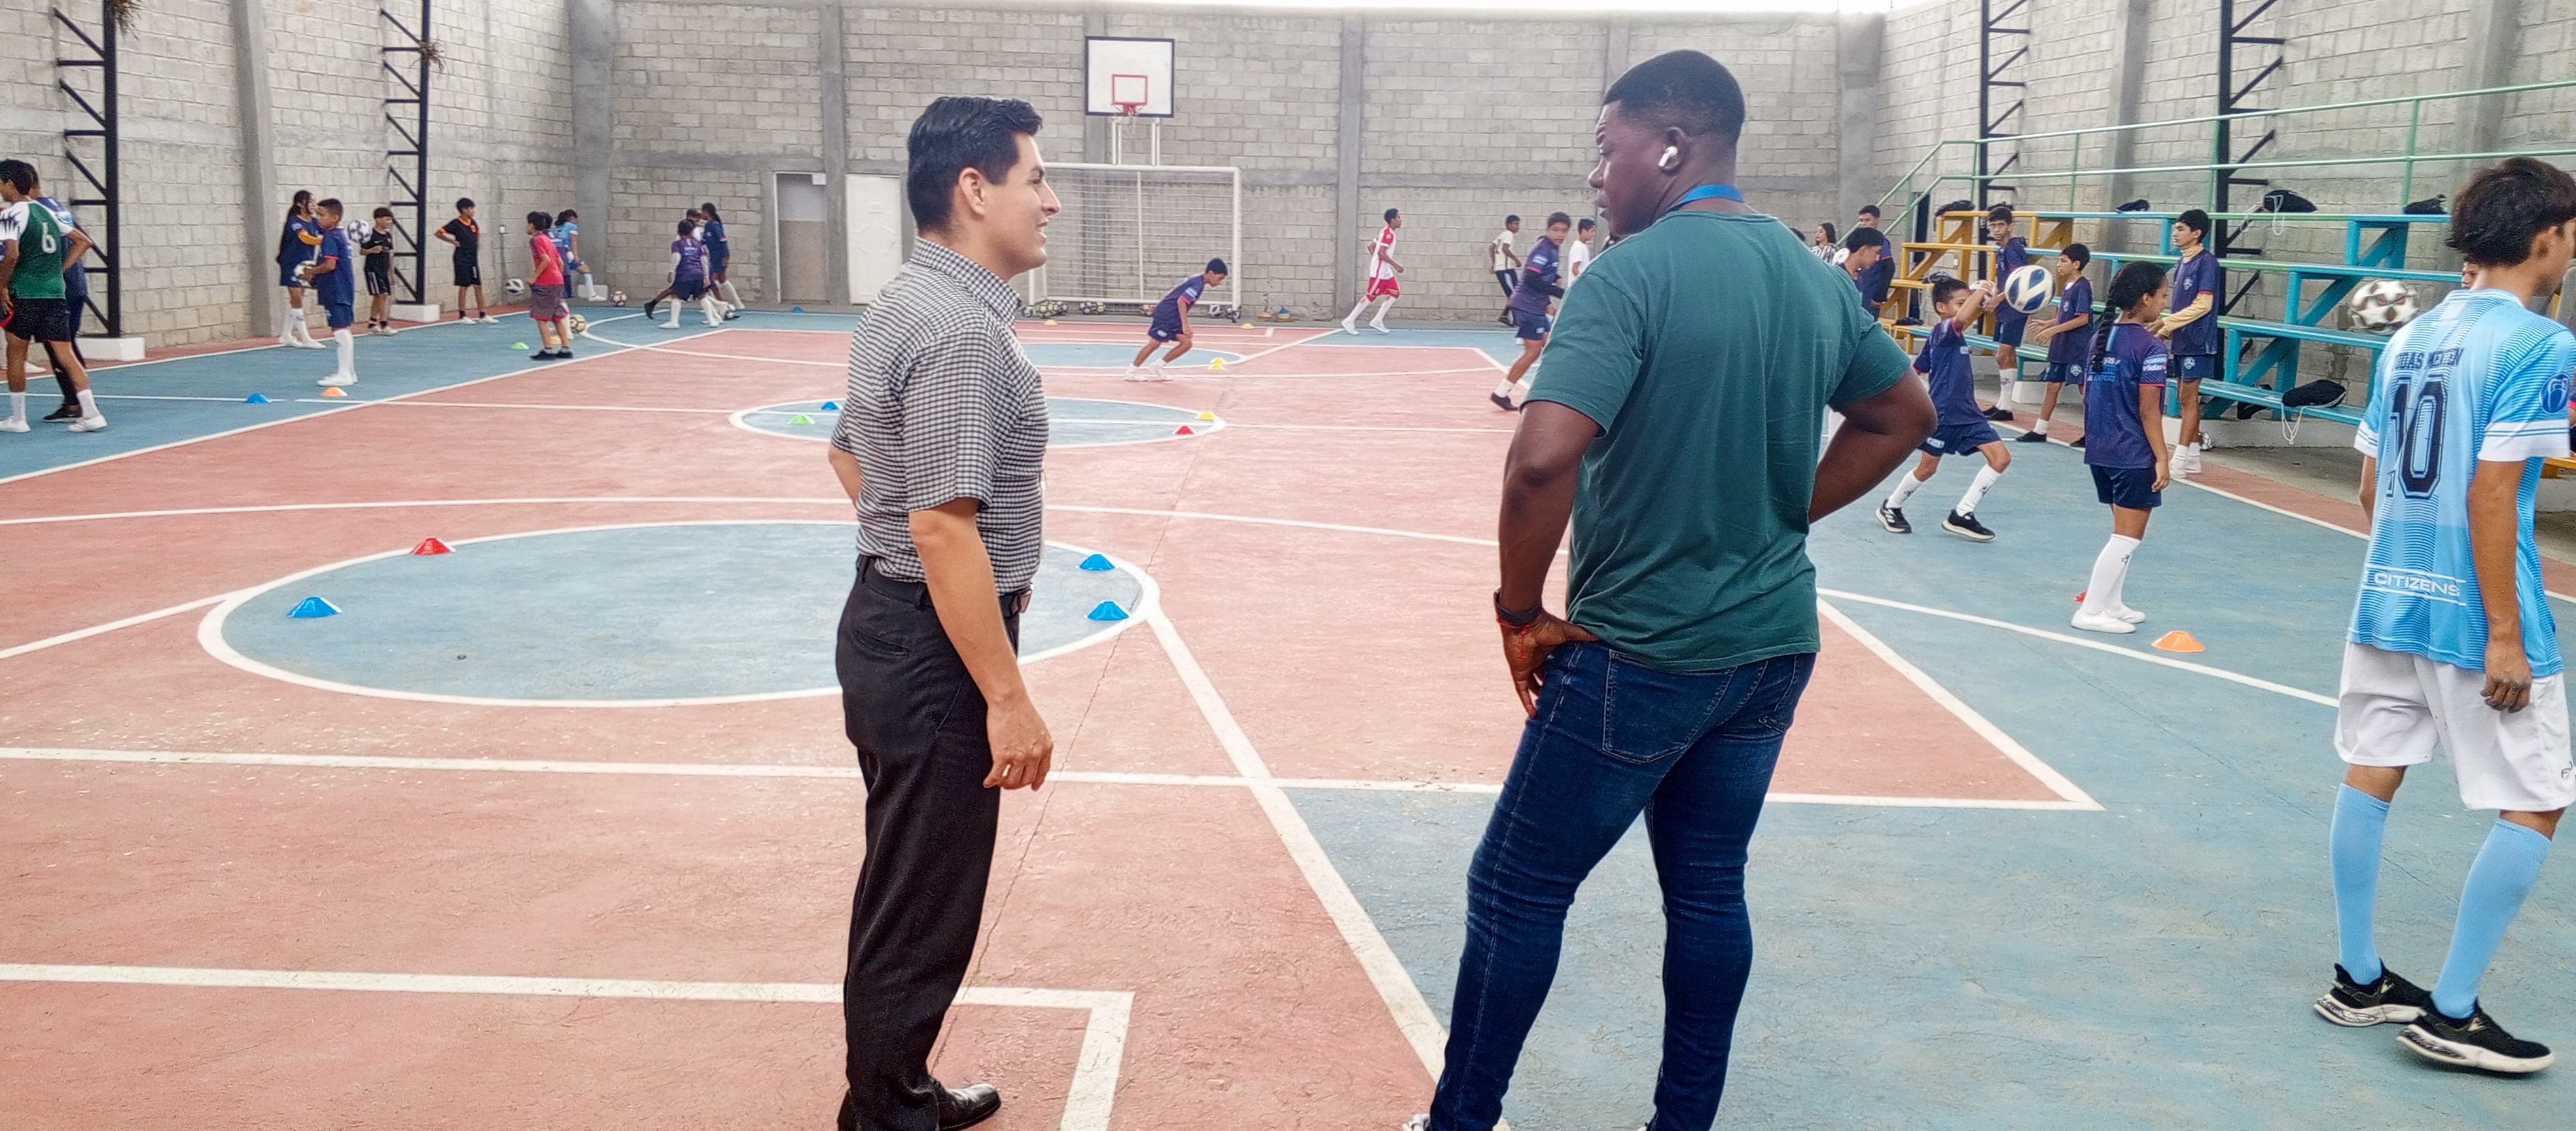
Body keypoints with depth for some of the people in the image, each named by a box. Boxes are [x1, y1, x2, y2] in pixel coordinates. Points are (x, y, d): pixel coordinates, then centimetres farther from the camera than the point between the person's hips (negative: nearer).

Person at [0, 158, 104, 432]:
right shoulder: (46, 211, 15)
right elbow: (83, 242, 19)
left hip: (24, 295, -6)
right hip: (55, 292, 6)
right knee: (65, 354, 2)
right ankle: (91, 413, -7)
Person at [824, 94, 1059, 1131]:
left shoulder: (904, 304, 9)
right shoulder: (964, 332, -23)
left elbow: (850, 452, 21)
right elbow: (943, 527, -27)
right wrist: (1008, 698, -24)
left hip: (888, 620, 11)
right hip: (937, 648, -11)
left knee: (904, 892, 23)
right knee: (922, 914, 3)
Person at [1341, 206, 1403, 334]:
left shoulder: (1385, 232, 14)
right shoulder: (1389, 233, -16)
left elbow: (1371, 246, 19)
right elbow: (1381, 252, -24)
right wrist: (1396, 265, -21)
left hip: (1385, 272, 10)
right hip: (1379, 272, -10)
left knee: (1395, 293, 6)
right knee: (1371, 296, -7)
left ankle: (1377, 321, 7)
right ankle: (1350, 321, -2)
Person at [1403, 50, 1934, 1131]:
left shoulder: (1633, 274, -18)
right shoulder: (1815, 276, 5)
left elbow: (1543, 459, -29)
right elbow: (1903, 415, 19)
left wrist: (1521, 611, -15)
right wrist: (1783, 515, 15)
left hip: (1639, 651, -7)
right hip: (1773, 644, 7)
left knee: (1517, 888, 8)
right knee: (1708, 890, 17)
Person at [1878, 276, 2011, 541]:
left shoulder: (1953, 335, 14)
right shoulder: (1942, 330, -13)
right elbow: (1960, 319, -38)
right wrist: (1980, 291, -32)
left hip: (1968, 414, 9)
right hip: (1943, 414, -9)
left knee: (2001, 458, -3)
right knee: (1927, 468, 5)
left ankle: (1962, 515, 3)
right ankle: (1891, 507, 29)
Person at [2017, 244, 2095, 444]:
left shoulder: (2082, 286, -14)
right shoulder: (2067, 286, 13)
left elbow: (2082, 318, -19)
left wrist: (2054, 330, -21)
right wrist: (2045, 326, 15)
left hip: (2080, 347, -9)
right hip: (2061, 346, 9)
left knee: (2086, 388, -4)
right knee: (2053, 385, 11)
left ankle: (2091, 434, 1)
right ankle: (2040, 430, 17)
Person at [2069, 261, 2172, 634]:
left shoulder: (2099, 337, 7)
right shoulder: (2150, 347, -15)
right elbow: (2148, 410, -16)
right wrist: (2162, 458, -12)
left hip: (2100, 451, 8)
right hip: (2134, 456, -8)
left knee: (2123, 532, 19)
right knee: (2128, 537, 0)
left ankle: (2113, 605, 23)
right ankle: (2091, 611, -1)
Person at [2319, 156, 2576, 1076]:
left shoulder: (2410, 337, 9)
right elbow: (2489, 497, -18)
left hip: (2388, 598, 7)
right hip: (2474, 613, -7)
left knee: (2371, 775, 13)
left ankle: (2358, 980, 22)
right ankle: (2450, 1013, 8)